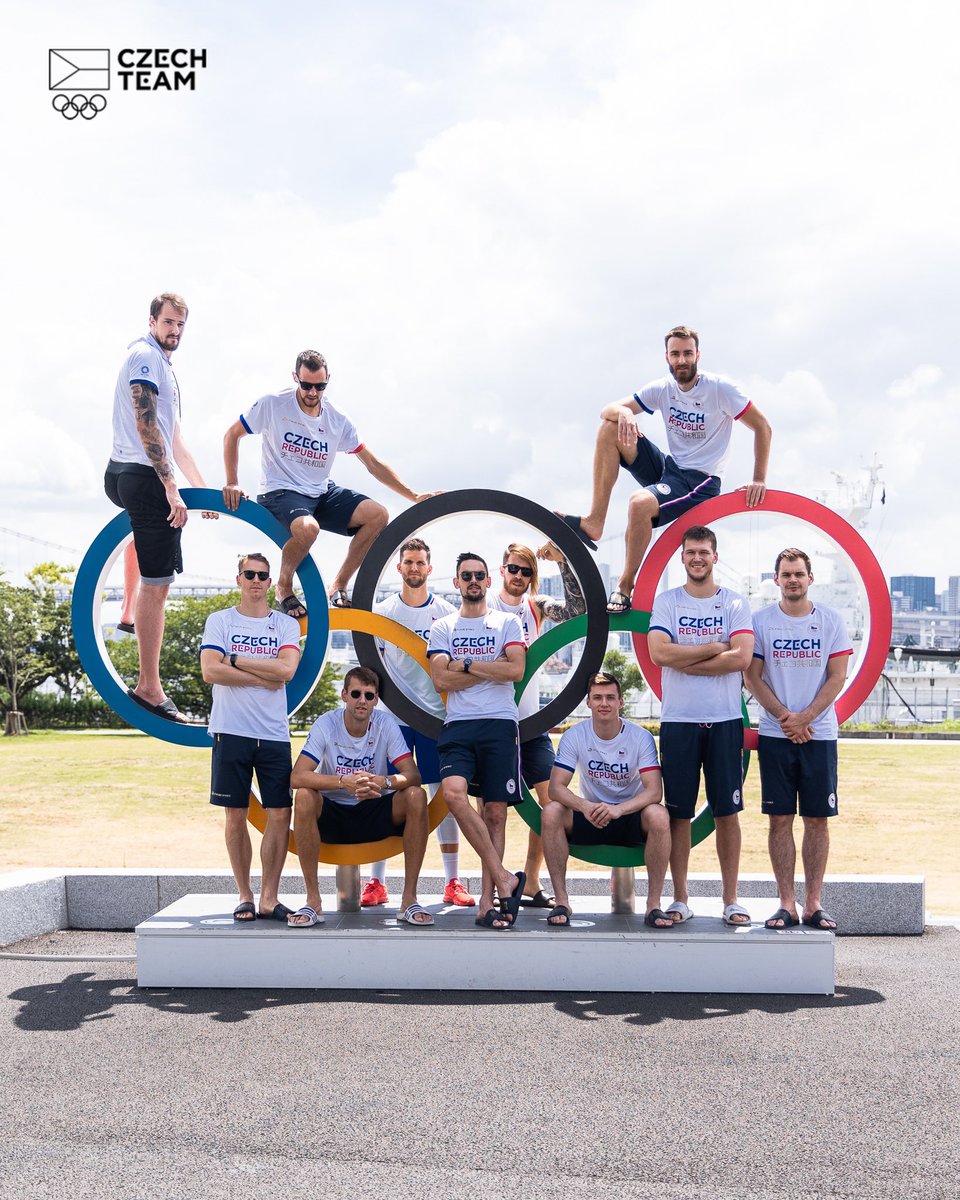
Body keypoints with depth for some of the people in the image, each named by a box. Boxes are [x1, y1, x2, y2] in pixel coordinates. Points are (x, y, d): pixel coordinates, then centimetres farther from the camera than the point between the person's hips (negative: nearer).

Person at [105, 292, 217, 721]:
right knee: (157, 584, -11)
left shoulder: (162, 365, 23)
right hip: (143, 477, -11)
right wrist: (171, 488, -22)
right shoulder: (145, 356, -8)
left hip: (124, 476, 11)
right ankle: (149, 688, -10)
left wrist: (204, 488, 28)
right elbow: (145, 424, -19)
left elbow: (174, 437, 28)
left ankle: (129, 613, 42)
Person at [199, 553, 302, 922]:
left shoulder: (287, 625, 9)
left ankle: (269, 897, 6)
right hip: (231, 732, -1)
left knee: (280, 814, -1)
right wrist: (264, 677, -8)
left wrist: (235, 660, -8)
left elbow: (286, 669, -9)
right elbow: (210, 671, -8)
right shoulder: (219, 621, 5)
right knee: (235, 815, 3)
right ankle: (244, 895, 13)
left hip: (274, 734, 1)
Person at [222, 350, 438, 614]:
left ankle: (338, 586, -4)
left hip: (322, 493, 5)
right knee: (308, 527, -39)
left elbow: (373, 464, 4)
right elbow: (232, 435, 1)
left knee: (377, 514, -17)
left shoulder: (338, 421, 2)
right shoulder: (272, 405, -8)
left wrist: (414, 496, -2)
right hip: (281, 492, -5)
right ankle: (284, 588, -9)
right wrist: (231, 483, -9)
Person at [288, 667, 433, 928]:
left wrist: (383, 782, -38)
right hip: (333, 814, -1)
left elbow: (413, 775, -16)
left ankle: (409, 900, -19)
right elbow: (297, 776, -23)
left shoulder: (386, 724, -9)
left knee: (416, 796, -26)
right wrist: (344, 782, -38)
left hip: (376, 813, 1)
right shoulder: (326, 724, -13)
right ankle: (313, 901, -23)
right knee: (304, 797, -31)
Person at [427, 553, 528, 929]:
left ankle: (487, 901, 4)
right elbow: (441, 680, -1)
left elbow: (516, 671, -4)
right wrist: (493, 667, -3)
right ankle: (504, 878, -15)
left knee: (496, 812, -2)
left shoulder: (507, 623, 11)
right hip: (458, 726, 0)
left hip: (500, 725, 0)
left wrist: (466, 664, -4)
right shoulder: (442, 627, 13)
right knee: (454, 793, -24)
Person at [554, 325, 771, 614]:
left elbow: (762, 427, -8)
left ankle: (626, 586, -16)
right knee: (610, 427, -12)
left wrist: (759, 481, -13)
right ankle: (595, 522, -16)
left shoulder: (720, 388, -12)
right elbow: (607, 410, -4)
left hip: (700, 482, -6)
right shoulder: (662, 388, 1)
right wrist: (624, 412, -29)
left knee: (640, 503, -35)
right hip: (667, 467, 6)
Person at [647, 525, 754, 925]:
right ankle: (680, 900, 13)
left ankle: (731, 900, 13)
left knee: (727, 812, 4)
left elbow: (742, 657, -11)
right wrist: (715, 646, -9)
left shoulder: (735, 603, 4)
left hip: (725, 721, 0)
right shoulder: (666, 602, 5)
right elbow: (660, 653, -11)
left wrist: (684, 660, -11)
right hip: (678, 721, 0)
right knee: (678, 813, 4)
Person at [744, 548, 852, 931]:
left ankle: (813, 903, 10)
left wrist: (804, 718, -10)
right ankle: (786, 903, 8)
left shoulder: (831, 620, 3)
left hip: (820, 734, 0)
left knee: (817, 819, 3)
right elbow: (753, 677, 0)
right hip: (774, 734, 0)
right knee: (780, 819, 1)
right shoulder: (761, 621, 3)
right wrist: (786, 718, -9)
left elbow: (837, 677, -1)